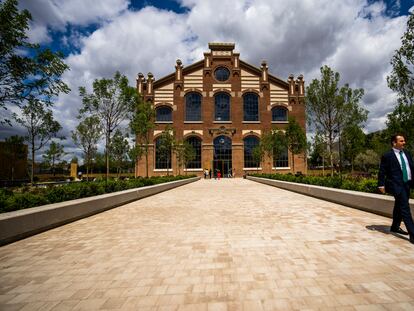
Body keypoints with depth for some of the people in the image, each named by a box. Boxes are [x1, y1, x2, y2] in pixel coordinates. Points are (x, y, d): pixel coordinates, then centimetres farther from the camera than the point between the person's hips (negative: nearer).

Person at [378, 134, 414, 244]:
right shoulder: (387, 156, -9)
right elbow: (382, 172, -9)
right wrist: (381, 185, -12)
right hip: (396, 185, -7)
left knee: (399, 207, 18)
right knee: (405, 208, -10)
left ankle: (395, 227, 32)